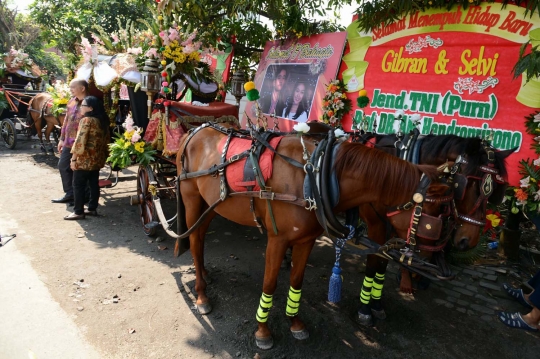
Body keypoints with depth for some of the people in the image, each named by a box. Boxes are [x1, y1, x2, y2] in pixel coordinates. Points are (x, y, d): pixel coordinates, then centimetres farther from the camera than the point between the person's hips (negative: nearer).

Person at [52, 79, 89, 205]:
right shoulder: (72, 101, 11)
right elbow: (66, 121, 18)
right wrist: (62, 139, 17)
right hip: (68, 142, 9)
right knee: (63, 166, 16)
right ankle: (70, 194, 29)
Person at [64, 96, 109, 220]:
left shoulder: (86, 120, -17)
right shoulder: (103, 120, 7)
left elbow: (80, 141, -19)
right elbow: (106, 140, 13)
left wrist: (74, 158, -13)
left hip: (85, 159, -8)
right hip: (97, 158, 8)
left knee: (78, 185, 2)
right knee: (94, 184, 13)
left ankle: (78, 212, 7)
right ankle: (92, 209, 21)